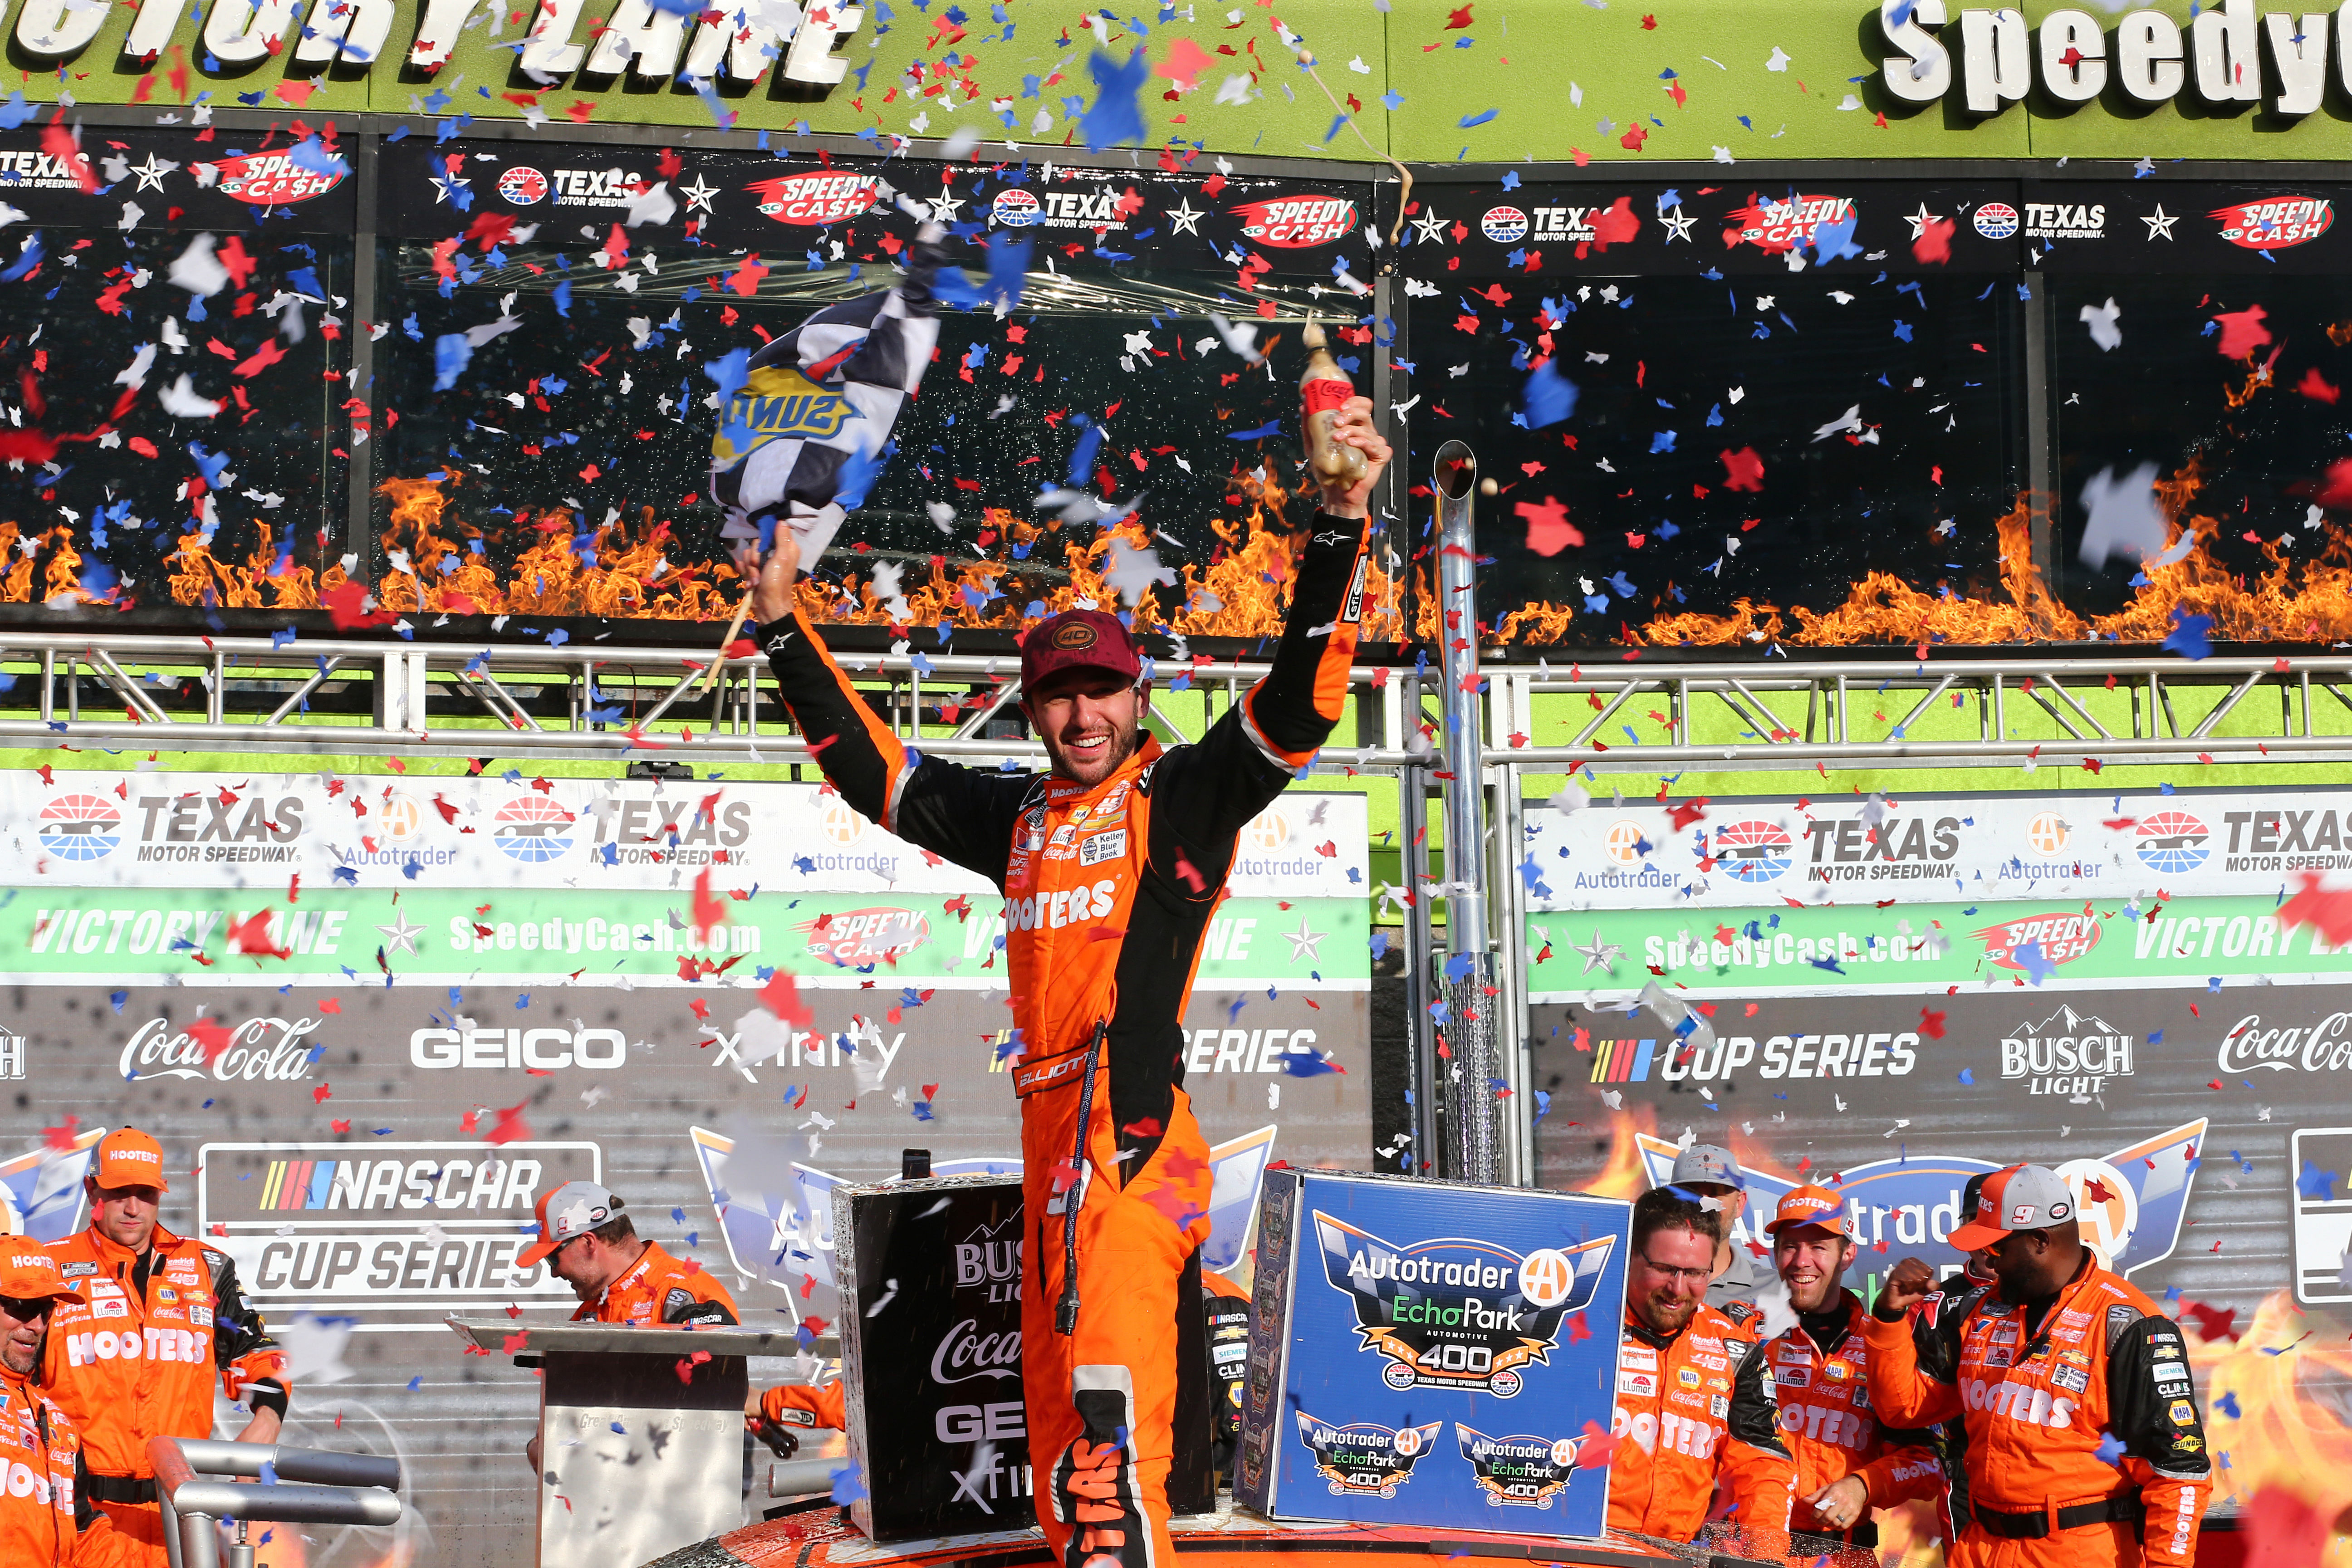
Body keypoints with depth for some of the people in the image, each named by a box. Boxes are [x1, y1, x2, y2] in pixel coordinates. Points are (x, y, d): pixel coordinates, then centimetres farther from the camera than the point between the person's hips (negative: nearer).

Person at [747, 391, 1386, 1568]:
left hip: (1135, 1138, -7)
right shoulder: (1018, 818, 22)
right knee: (1061, 1463, 8)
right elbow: (874, 771, 31)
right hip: (1051, 1145, 7)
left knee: (1110, 1415, -22)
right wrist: (785, 629, 30)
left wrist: (1340, 522, -20)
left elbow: (1300, 702, -9)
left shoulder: (1186, 795, 4)